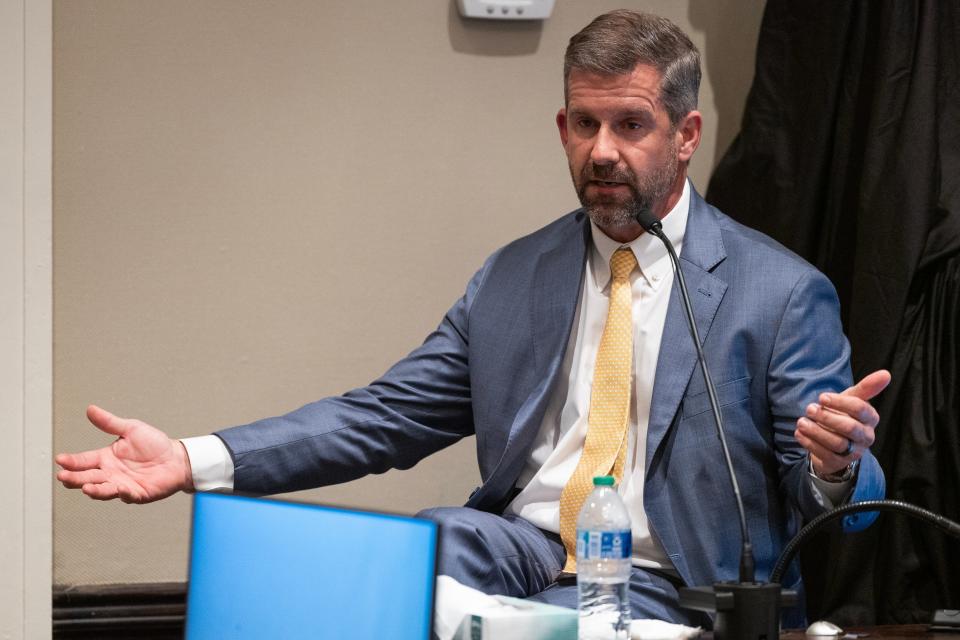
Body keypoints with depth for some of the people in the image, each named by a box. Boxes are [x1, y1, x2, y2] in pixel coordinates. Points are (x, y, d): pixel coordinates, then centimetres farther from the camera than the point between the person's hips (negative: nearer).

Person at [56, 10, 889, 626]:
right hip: (514, 543, 4)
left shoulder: (782, 292, 0)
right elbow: (383, 417, 12)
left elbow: (853, 506, -2)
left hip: (652, 585, -4)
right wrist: (194, 461, -1)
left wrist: (837, 468, -29)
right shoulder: (511, 279, 16)